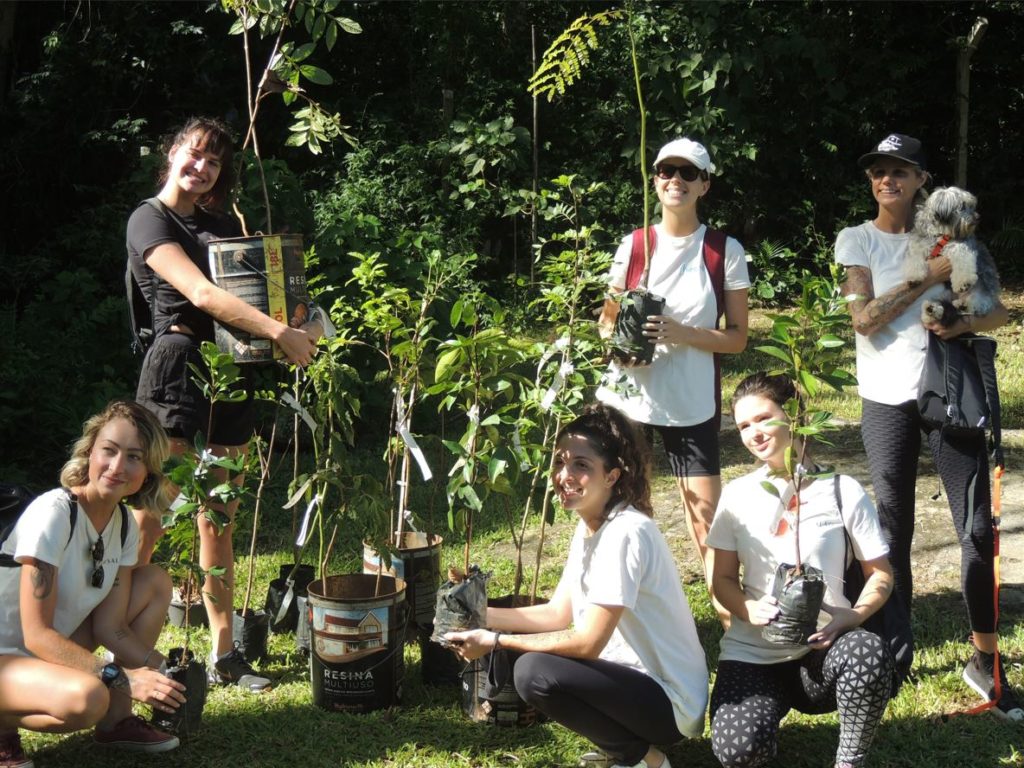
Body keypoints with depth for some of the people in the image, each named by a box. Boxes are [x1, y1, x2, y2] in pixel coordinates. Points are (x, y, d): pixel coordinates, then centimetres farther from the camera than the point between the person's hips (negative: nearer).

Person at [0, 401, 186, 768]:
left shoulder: (124, 525, -1)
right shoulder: (52, 514, -24)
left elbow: (110, 625, -1)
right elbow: (36, 635, -27)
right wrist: (121, 678, -31)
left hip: (53, 650, 9)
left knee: (155, 582, 3)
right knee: (86, 697, -37)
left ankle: (116, 720, 5)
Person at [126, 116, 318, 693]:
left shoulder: (224, 224, 19)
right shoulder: (150, 220, -4)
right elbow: (200, 293, -18)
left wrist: (295, 324, -2)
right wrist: (279, 332, -25)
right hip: (179, 361, -7)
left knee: (220, 520, 9)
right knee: (149, 518, -10)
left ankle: (224, 654, 13)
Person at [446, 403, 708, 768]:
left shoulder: (625, 533, -23)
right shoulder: (588, 526, 6)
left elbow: (589, 642, -24)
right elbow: (558, 614, 10)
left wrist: (496, 641, -17)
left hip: (670, 700, -9)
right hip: (638, 675, 10)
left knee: (534, 673, -24)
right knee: (526, 652, 9)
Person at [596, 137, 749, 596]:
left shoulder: (725, 251, 1)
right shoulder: (633, 246, 7)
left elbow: (737, 337, 0)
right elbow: (607, 319, 15)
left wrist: (680, 334, -17)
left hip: (692, 403, -2)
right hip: (629, 397, 2)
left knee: (707, 520, -3)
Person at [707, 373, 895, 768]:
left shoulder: (843, 491, -2)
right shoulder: (737, 495, 5)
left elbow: (880, 574, 1)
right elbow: (723, 579, 7)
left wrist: (851, 617, -19)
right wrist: (747, 610, -16)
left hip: (822, 649, -1)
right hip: (751, 651, 1)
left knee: (870, 652, -37)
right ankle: (771, 704, 12)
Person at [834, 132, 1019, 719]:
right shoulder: (858, 239, 1)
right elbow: (864, 319, -12)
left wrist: (965, 322, -15)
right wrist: (929, 275, -16)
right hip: (889, 399, -1)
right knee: (893, 529, 5)